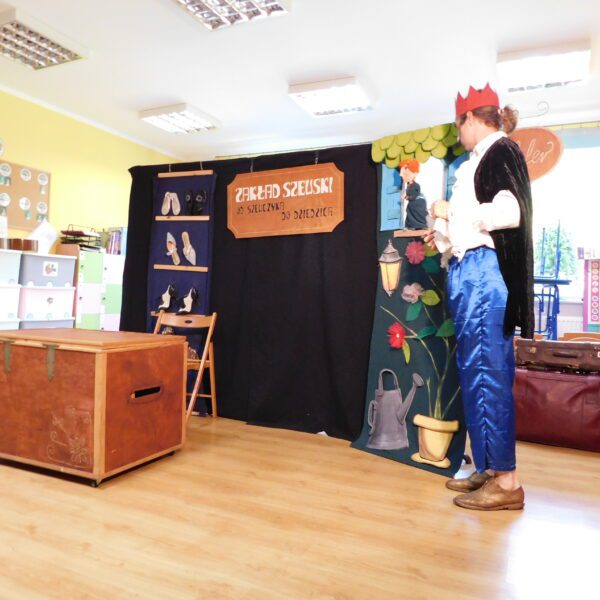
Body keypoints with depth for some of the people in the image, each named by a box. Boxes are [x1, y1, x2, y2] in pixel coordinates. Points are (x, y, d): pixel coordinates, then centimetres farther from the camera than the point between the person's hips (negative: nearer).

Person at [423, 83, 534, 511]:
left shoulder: (501, 151, -2)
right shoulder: (480, 161, 22)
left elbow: (510, 212, -17)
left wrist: (452, 212, -8)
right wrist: (445, 236, 27)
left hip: (484, 271, -10)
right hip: (468, 271, 10)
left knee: (487, 372, -9)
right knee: (474, 371, 10)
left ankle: (506, 481, 0)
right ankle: (488, 469, 19)